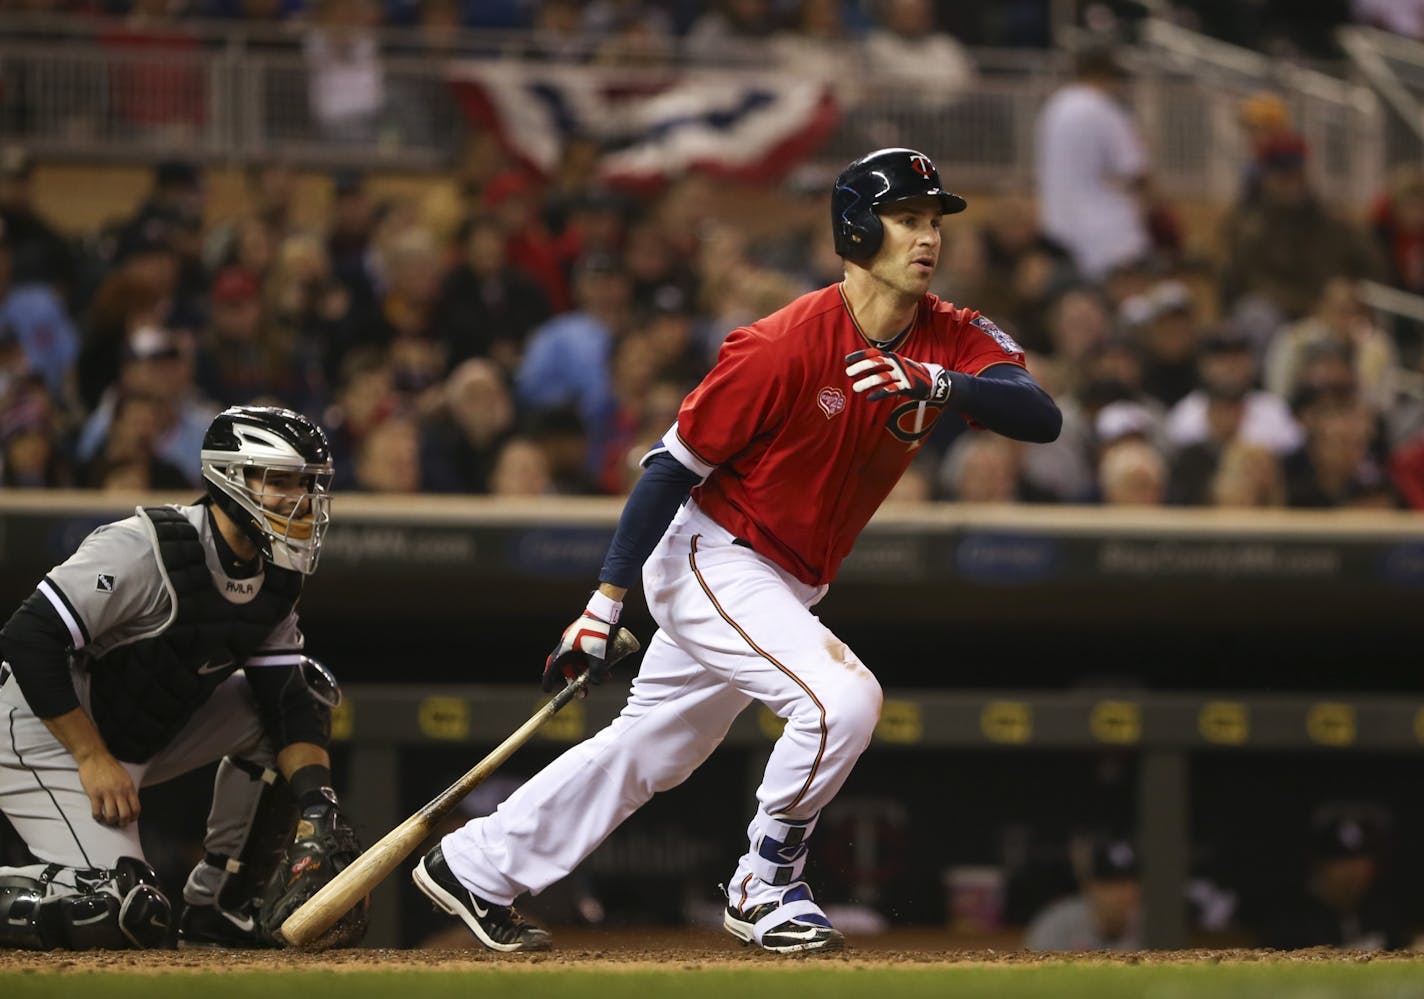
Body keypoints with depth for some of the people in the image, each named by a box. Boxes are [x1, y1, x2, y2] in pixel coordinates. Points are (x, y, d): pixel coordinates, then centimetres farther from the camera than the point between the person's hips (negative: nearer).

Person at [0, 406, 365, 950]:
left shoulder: (273, 579, 1)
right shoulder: (145, 548, -23)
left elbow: (287, 701, 1)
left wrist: (317, 804, -16)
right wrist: (94, 758, -25)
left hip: (142, 739, 9)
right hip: (46, 735, -9)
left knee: (305, 689, 1)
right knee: (121, 915, -25)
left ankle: (221, 905, 4)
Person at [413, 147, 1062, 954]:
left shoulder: (952, 342, -7)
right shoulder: (786, 344, -24)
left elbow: (1042, 417, -21)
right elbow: (675, 464, -19)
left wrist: (936, 385, -38)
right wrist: (608, 600, -21)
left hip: (784, 584, 8)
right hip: (712, 559, -8)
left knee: (651, 751, 18)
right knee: (842, 698, -24)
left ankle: (476, 868, 32)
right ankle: (764, 892, -5)